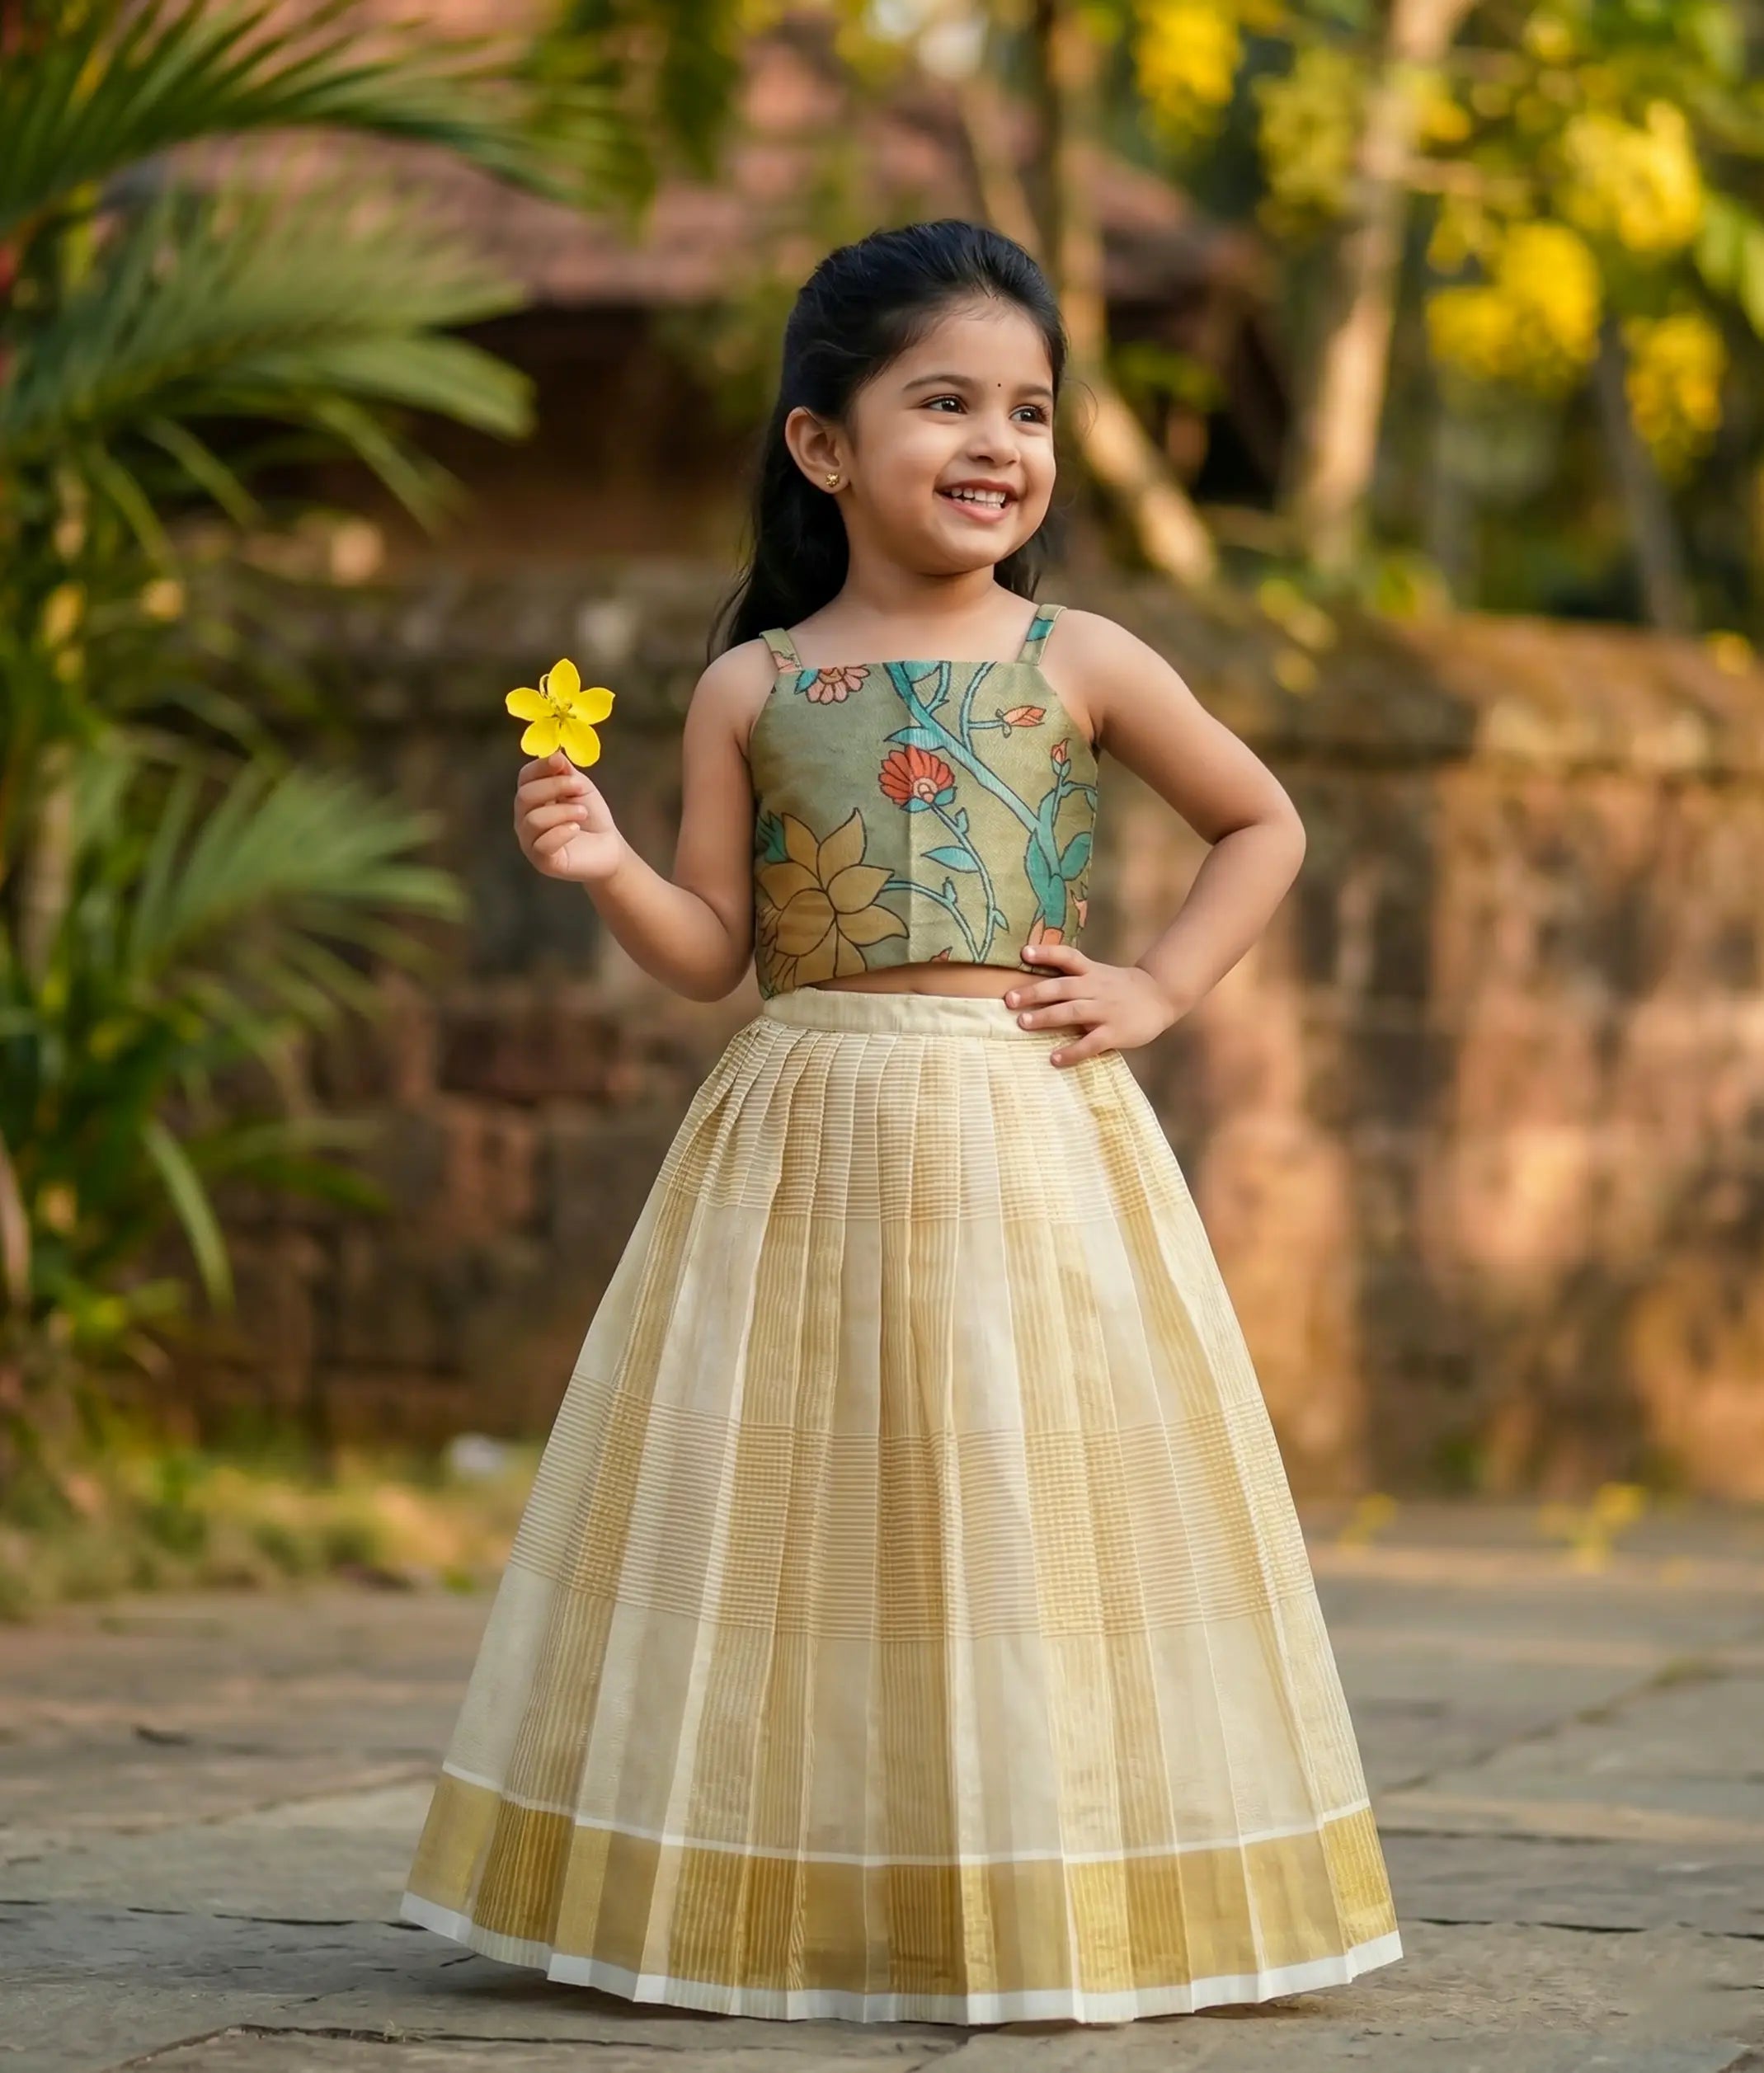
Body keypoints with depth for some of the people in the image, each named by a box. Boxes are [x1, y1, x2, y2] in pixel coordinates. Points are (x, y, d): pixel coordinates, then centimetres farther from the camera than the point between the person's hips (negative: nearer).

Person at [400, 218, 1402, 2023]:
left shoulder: (1079, 665, 2)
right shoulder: (752, 688, 3)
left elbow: (1261, 824, 14)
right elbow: (711, 950, 4)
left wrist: (1160, 989, 2)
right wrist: (606, 869, -14)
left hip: (1034, 1133, -1)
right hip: (808, 1145, 1)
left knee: (1029, 1499, -1)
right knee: (803, 1511, 2)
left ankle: (1050, 1893, 8)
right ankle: (788, 1889, 10)